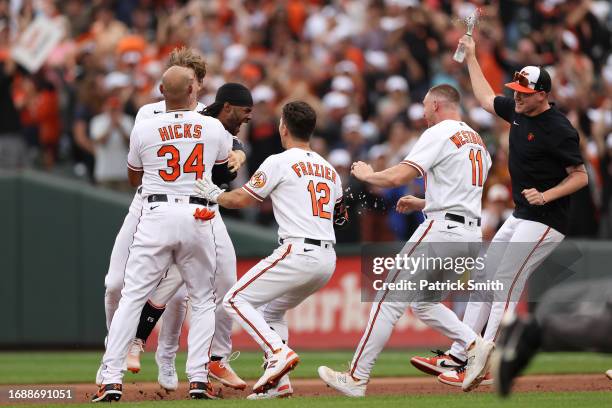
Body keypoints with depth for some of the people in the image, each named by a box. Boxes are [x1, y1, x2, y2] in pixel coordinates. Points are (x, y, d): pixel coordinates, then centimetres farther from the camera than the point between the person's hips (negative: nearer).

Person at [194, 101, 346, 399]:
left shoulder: (280, 162, -3)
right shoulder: (329, 170, 18)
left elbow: (241, 199, 3)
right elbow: (339, 215, 28)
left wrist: (213, 194, 20)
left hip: (297, 252, -8)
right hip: (327, 260, 8)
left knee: (236, 299, -2)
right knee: (271, 310, 23)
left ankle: (278, 352, -20)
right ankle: (278, 382, 11)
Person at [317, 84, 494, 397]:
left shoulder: (438, 134, -8)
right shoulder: (476, 139, 19)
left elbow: (397, 177, -16)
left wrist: (366, 174, 2)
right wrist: (423, 203, 24)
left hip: (442, 230, -9)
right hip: (471, 233, 9)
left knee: (389, 299, -5)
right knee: (423, 302, 21)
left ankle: (356, 378, -5)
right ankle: (474, 345, 2)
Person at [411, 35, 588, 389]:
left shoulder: (559, 130, -20)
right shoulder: (518, 111, 5)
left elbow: (581, 176, -16)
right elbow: (487, 99, 25)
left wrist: (546, 196, -28)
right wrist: (471, 57, 26)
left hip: (545, 221, -9)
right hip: (520, 218, 9)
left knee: (505, 287, -12)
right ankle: (457, 355, 17)